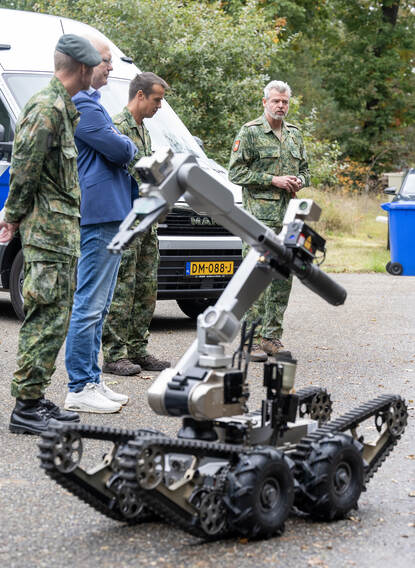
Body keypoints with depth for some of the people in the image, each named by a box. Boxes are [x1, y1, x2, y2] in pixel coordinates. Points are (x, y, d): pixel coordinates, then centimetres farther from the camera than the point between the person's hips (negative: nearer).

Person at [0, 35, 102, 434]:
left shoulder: (60, 107, 19)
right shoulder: (49, 107, -14)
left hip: (60, 232, 10)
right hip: (50, 231, -10)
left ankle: (35, 400, 19)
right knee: (47, 320, -9)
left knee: (51, 319, 13)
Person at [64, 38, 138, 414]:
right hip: (99, 213, -11)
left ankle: (92, 381, 19)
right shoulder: (81, 104, -15)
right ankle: (80, 389, -4)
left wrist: (121, 145, 8)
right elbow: (120, 149, -16)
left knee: (97, 306, 13)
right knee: (90, 305, -8)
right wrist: (130, 146, 4)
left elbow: (115, 149, 27)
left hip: (110, 214, 11)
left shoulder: (87, 101, 20)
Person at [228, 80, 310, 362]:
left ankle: (272, 338, 14)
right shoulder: (250, 132, -1)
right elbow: (236, 172, -7)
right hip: (260, 215, -6)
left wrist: (298, 181, 2)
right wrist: (273, 180, -12)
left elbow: (305, 170, 26)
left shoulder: (295, 134, 17)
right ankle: (252, 340, -7)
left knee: (283, 278, 6)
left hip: (289, 216, 6)